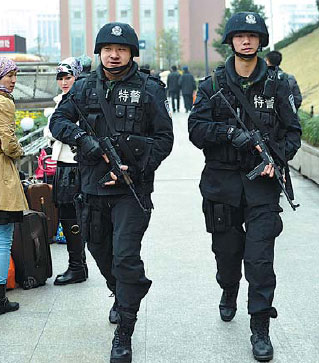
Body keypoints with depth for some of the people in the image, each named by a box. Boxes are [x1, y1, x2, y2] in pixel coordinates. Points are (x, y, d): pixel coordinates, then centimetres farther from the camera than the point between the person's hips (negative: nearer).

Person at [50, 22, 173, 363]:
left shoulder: (149, 89, -1)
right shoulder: (84, 88, 8)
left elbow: (164, 138, -2)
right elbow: (58, 121, 7)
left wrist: (133, 168, -14)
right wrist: (84, 139, -13)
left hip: (132, 189, -4)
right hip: (93, 187, 5)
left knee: (126, 258, -12)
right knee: (102, 255, 19)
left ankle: (123, 335, -1)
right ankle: (120, 299, 48)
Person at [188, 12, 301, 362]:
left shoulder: (276, 86, 4)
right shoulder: (213, 85, 3)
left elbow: (292, 131, 6)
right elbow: (196, 129, -4)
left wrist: (276, 157, -12)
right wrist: (230, 131, -20)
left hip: (262, 180, -1)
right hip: (222, 179, 1)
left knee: (260, 257, -7)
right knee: (226, 250, 14)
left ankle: (260, 329, 2)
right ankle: (228, 293, 44)